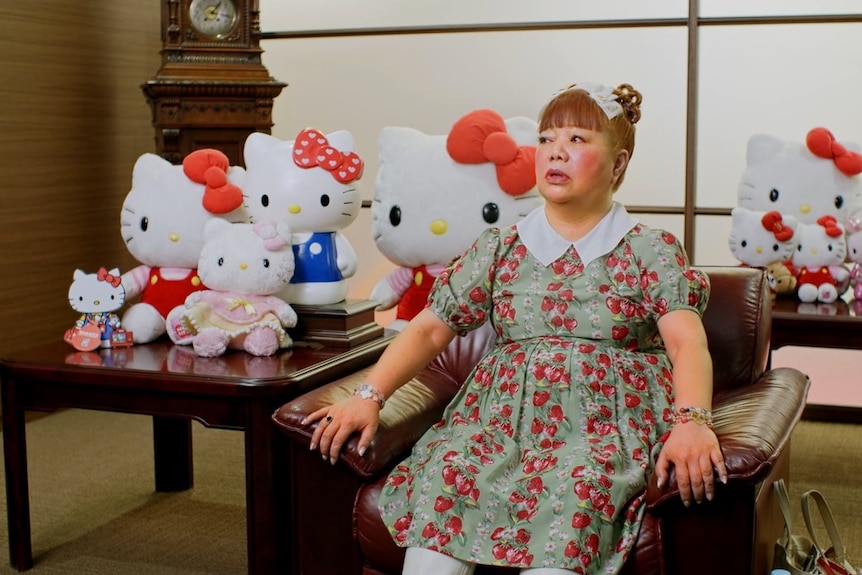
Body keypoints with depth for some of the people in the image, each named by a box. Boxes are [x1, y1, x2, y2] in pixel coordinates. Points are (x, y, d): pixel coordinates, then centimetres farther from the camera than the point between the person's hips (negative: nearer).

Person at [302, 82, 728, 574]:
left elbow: (687, 341, -9)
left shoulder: (652, 251, 7)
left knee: (576, 487, -36)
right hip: (503, 415, 3)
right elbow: (429, 330, 11)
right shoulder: (500, 249, 15)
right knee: (445, 473, -29)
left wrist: (692, 421, -29)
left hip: (606, 423, -2)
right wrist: (369, 395, -5)